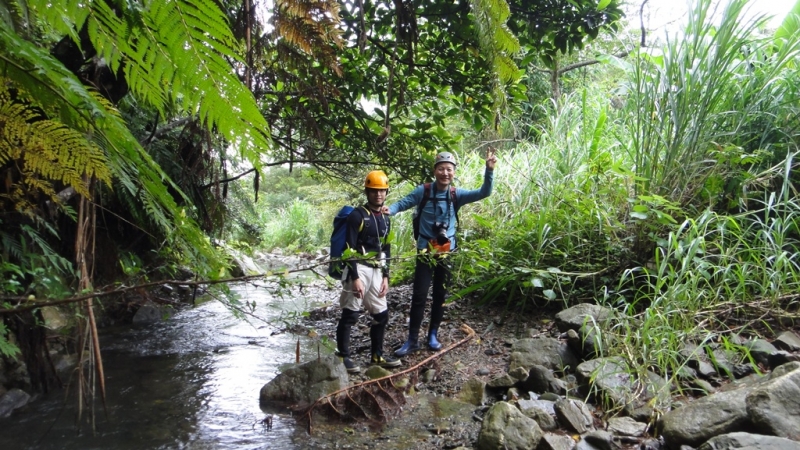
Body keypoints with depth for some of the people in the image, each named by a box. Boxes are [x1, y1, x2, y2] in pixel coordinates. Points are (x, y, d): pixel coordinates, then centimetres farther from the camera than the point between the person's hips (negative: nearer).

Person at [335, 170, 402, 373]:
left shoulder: (385, 218, 14)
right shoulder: (357, 215, -8)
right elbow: (349, 249, -13)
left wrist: (386, 276, 11)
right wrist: (355, 278, -19)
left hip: (376, 271, 7)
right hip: (358, 269, -7)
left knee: (381, 314, 10)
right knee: (350, 315, -3)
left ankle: (377, 355, 24)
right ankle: (343, 356, 8)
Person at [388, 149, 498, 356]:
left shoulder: (456, 194, -5)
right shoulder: (424, 191, -9)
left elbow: (483, 193, -12)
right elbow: (403, 203, -5)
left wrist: (489, 170, -25)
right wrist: (389, 210, -26)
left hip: (446, 252, 2)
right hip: (426, 251, -2)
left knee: (440, 296, 12)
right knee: (419, 296, -2)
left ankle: (433, 335, 28)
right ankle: (412, 340, 9)